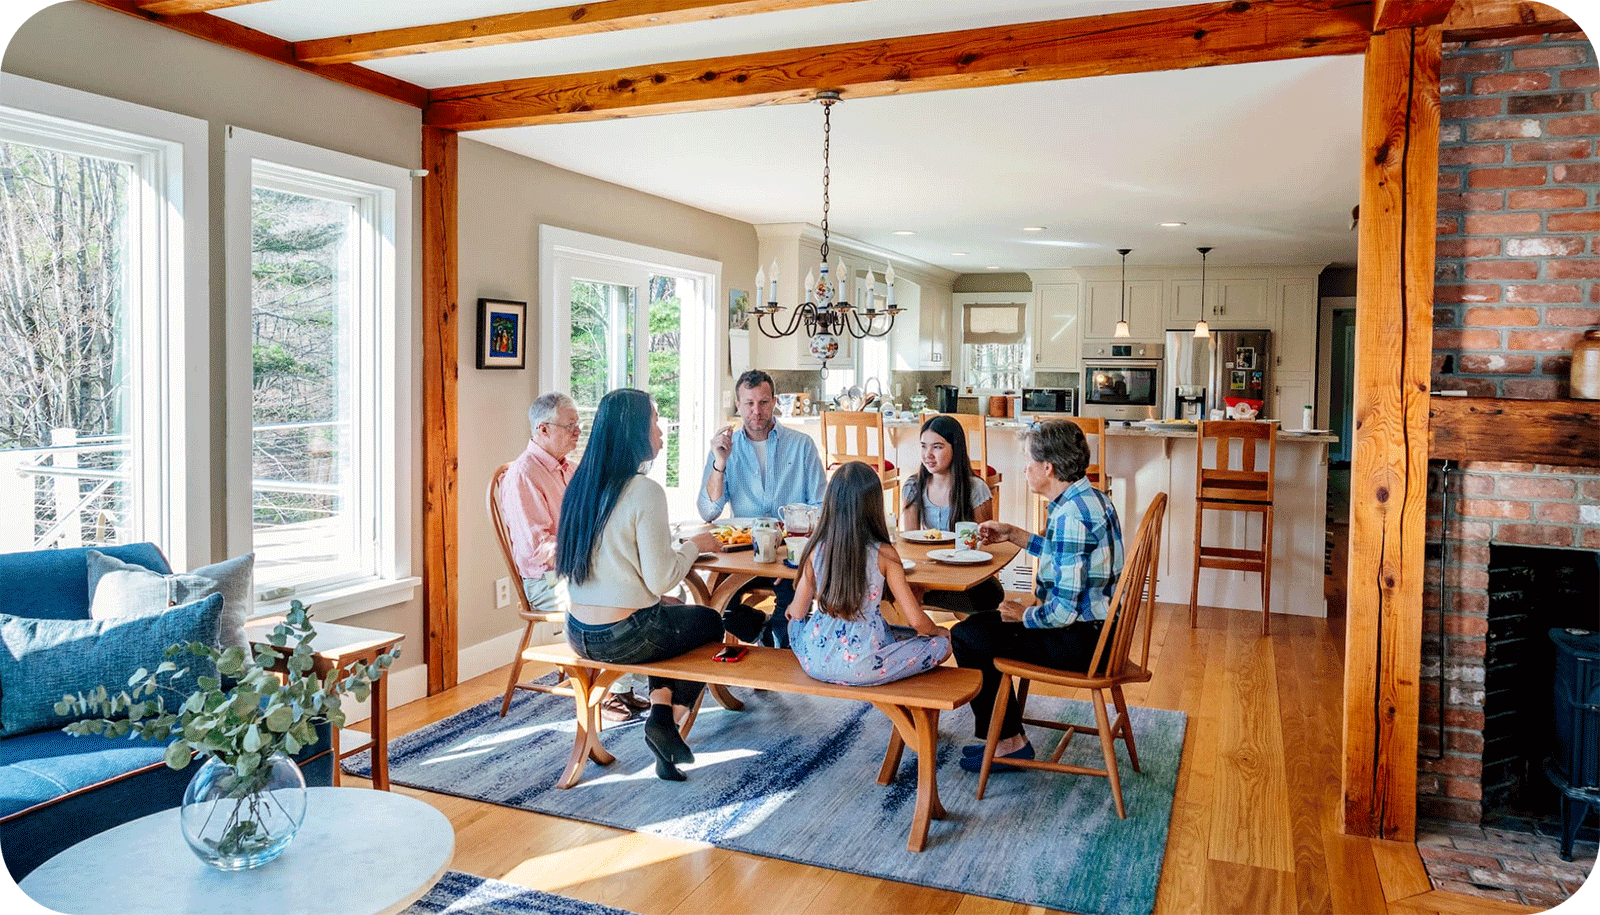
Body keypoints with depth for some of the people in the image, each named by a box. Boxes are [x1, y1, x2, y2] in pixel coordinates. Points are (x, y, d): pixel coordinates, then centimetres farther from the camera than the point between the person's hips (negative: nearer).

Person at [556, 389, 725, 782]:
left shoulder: (581, 484, 3)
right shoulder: (645, 491, -20)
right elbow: (660, 580, -19)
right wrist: (693, 545, -1)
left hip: (579, 632, 7)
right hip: (623, 637, -7)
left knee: (669, 616, 33)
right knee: (709, 621, 21)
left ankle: (659, 712, 19)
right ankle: (669, 720, 15)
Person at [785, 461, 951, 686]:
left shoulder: (816, 549, -3)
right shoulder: (883, 554, -11)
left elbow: (798, 612, 6)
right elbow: (917, 621, -10)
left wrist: (791, 609, 31)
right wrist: (938, 631, 13)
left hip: (814, 662, 4)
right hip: (862, 668, -3)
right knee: (942, 645, 10)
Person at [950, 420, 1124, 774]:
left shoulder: (1071, 515, -27)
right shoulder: (1089, 498, 5)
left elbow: (1063, 610, -27)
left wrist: (1024, 614, -8)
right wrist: (1012, 534, 21)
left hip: (1079, 641, -11)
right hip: (1093, 628, 11)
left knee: (966, 637, -4)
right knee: (980, 623, 19)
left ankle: (1009, 742, 8)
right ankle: (1004, 734, 27)